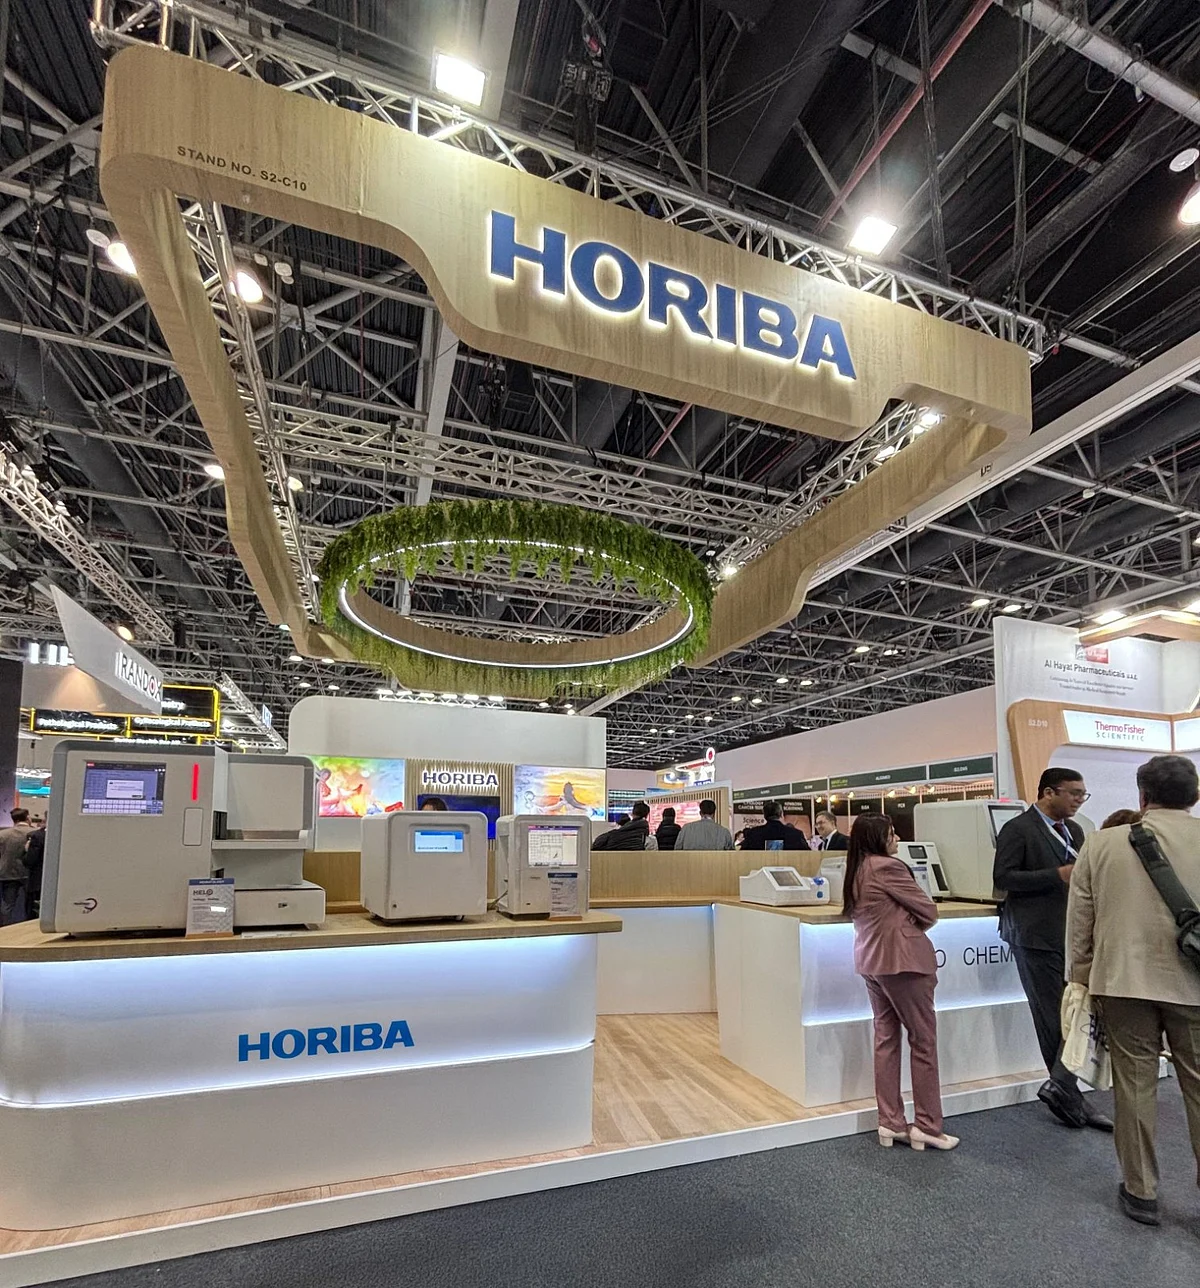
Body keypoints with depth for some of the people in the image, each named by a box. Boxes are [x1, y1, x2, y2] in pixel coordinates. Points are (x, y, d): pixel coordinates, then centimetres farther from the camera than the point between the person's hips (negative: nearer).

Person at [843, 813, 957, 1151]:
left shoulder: (856, 872, 9)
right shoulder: (887, 867, -18)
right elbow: (928, 911, -11)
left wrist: (900, 921, 5)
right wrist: (911, 923, 7)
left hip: (870, 962, 8)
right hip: (902, 961, -8)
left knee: (885, 1038, 13)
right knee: (923, 1041, 4)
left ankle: (890, 1123, 18)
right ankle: (927, 1126, 11)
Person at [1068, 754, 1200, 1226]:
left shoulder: (1102, 843, -6)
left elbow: (1079, 921, -1)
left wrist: (1083, 978, 11)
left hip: (1125, 981, 0)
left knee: (1134, 1085, 11)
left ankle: (1141, 1192, 23)